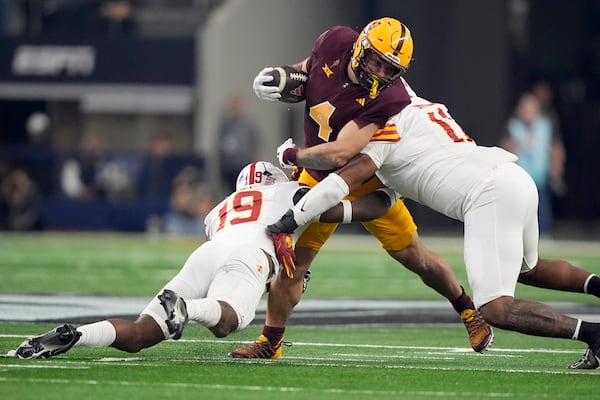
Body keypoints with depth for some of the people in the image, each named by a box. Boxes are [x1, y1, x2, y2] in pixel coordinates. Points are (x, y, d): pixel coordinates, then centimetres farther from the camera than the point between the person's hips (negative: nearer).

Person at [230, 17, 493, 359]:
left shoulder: (387, 98, -34)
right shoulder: (335, 44, -17)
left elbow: (339, 154, -38)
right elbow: (307, 71, 10)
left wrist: (290, 156, -23)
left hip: (368, 182, -4)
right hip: (319, 180, 4)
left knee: (414, 257, 6)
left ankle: (470, 312, 29)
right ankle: (270, 342, 8)